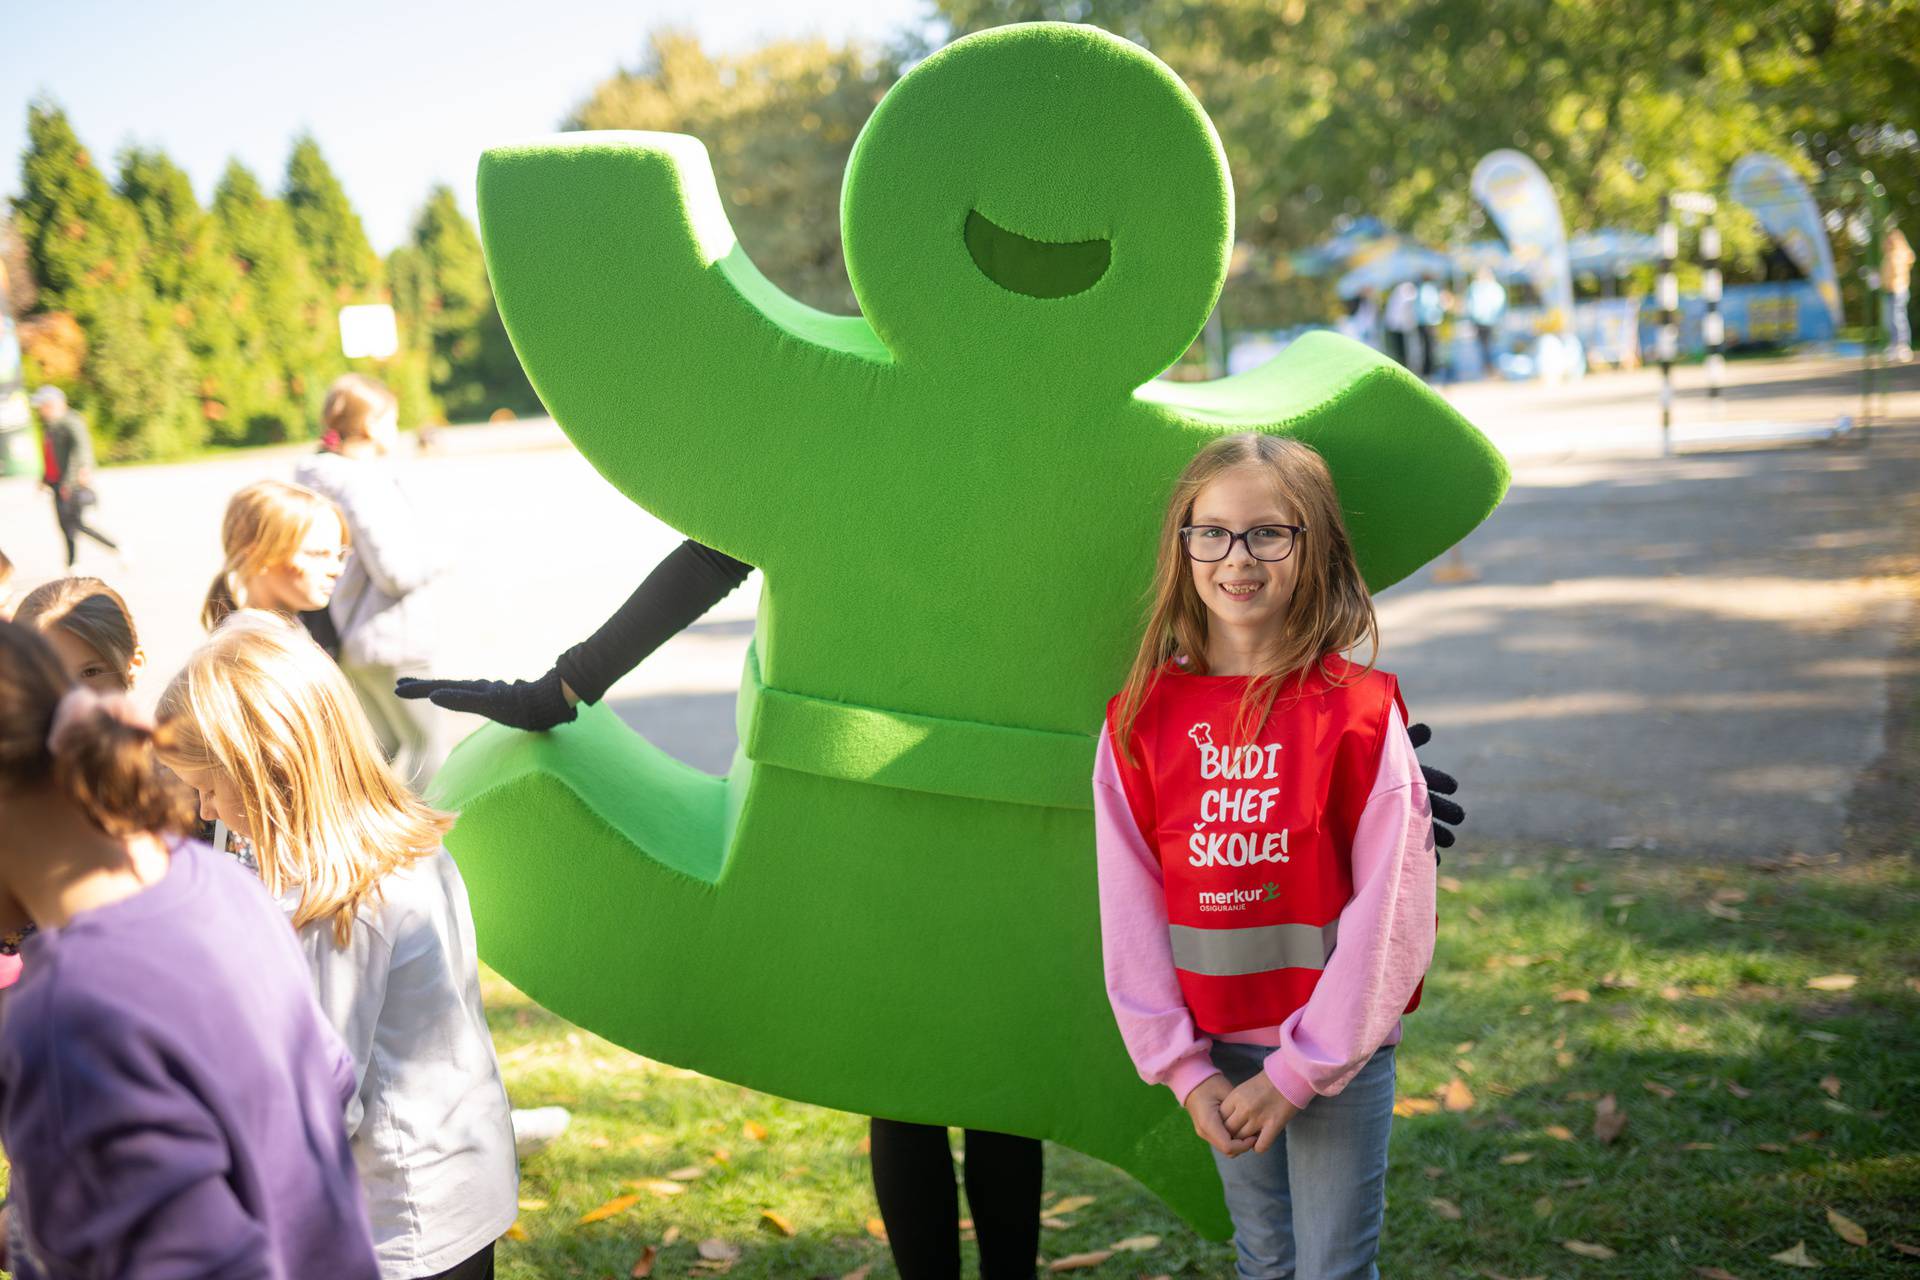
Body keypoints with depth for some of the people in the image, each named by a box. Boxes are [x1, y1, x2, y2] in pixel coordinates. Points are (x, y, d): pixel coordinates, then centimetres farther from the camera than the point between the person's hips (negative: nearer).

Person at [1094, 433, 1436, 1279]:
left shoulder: (1358, 709, -11)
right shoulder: (1142, 717, -2)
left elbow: (1390, 910, -13)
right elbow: (1130, 910, -1)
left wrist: (1298, 1071, -13)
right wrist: (1183, 1068, -5)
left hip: (1340, 1049, -3)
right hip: (1219, 1048, 3)